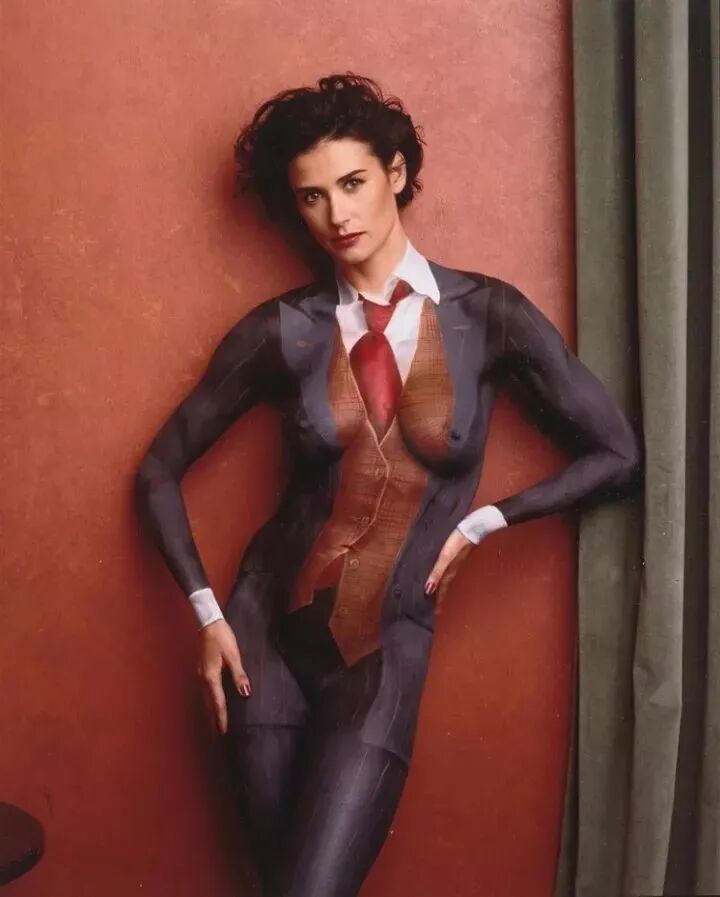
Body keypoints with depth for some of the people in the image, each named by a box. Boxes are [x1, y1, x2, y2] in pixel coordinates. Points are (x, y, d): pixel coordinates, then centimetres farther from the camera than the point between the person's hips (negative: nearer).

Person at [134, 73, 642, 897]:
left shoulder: (489, 314, -5)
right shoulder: (282, 330, -5)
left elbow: (616, 457, -1)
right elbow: (160, 472, 2)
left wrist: (481, 522, -5)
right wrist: (207, 614, -4)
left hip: (388, 646, -1)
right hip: (269, 631, 2)